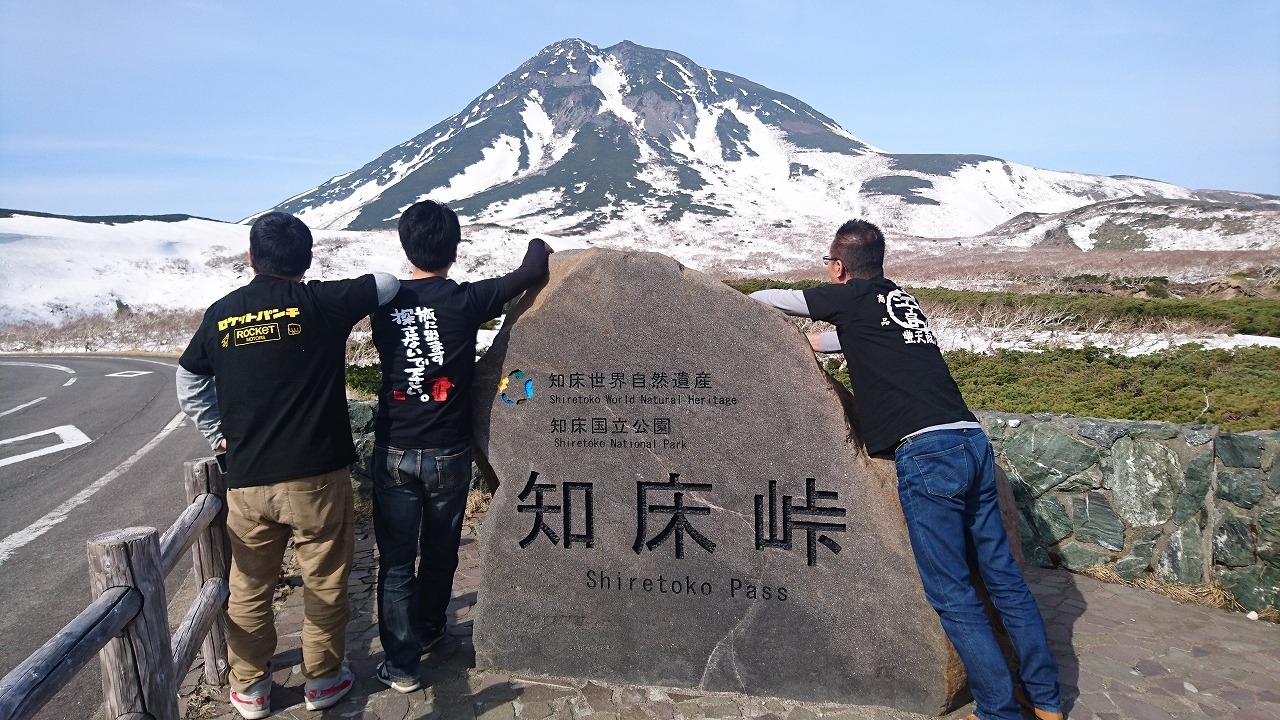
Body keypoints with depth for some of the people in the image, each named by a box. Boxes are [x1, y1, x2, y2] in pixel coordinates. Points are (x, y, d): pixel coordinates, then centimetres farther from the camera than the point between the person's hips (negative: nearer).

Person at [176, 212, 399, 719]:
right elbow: (389, 284, 4)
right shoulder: (319, 303, -9)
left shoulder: (222, 313, 3)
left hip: (246, 481, 4)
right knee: (325, 585, 13)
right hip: (316, 477, -3)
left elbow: (189, 383, 14)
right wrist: (346, 297, 21)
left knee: (249, 590, 17)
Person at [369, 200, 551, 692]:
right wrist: (538, 245, 11)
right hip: (448, 453, -1)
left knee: (396, 559, 9)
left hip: (393, 453, 1)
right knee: (440, 550, 20)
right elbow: (531, 274, -11)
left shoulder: (384, 305, -3)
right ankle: (429, 629, 40)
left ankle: (401, 665, 14)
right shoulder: (465, 300, -13)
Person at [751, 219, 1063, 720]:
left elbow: (773, 300, 17)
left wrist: (743, 303, 36)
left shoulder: (852, 297, 4)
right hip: (973, 442, 8)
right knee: (1002, 575, 16)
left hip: (926, 453, -8)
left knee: (952, 595, 1)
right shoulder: (901, 299, 22)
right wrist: (807, 343, 50)